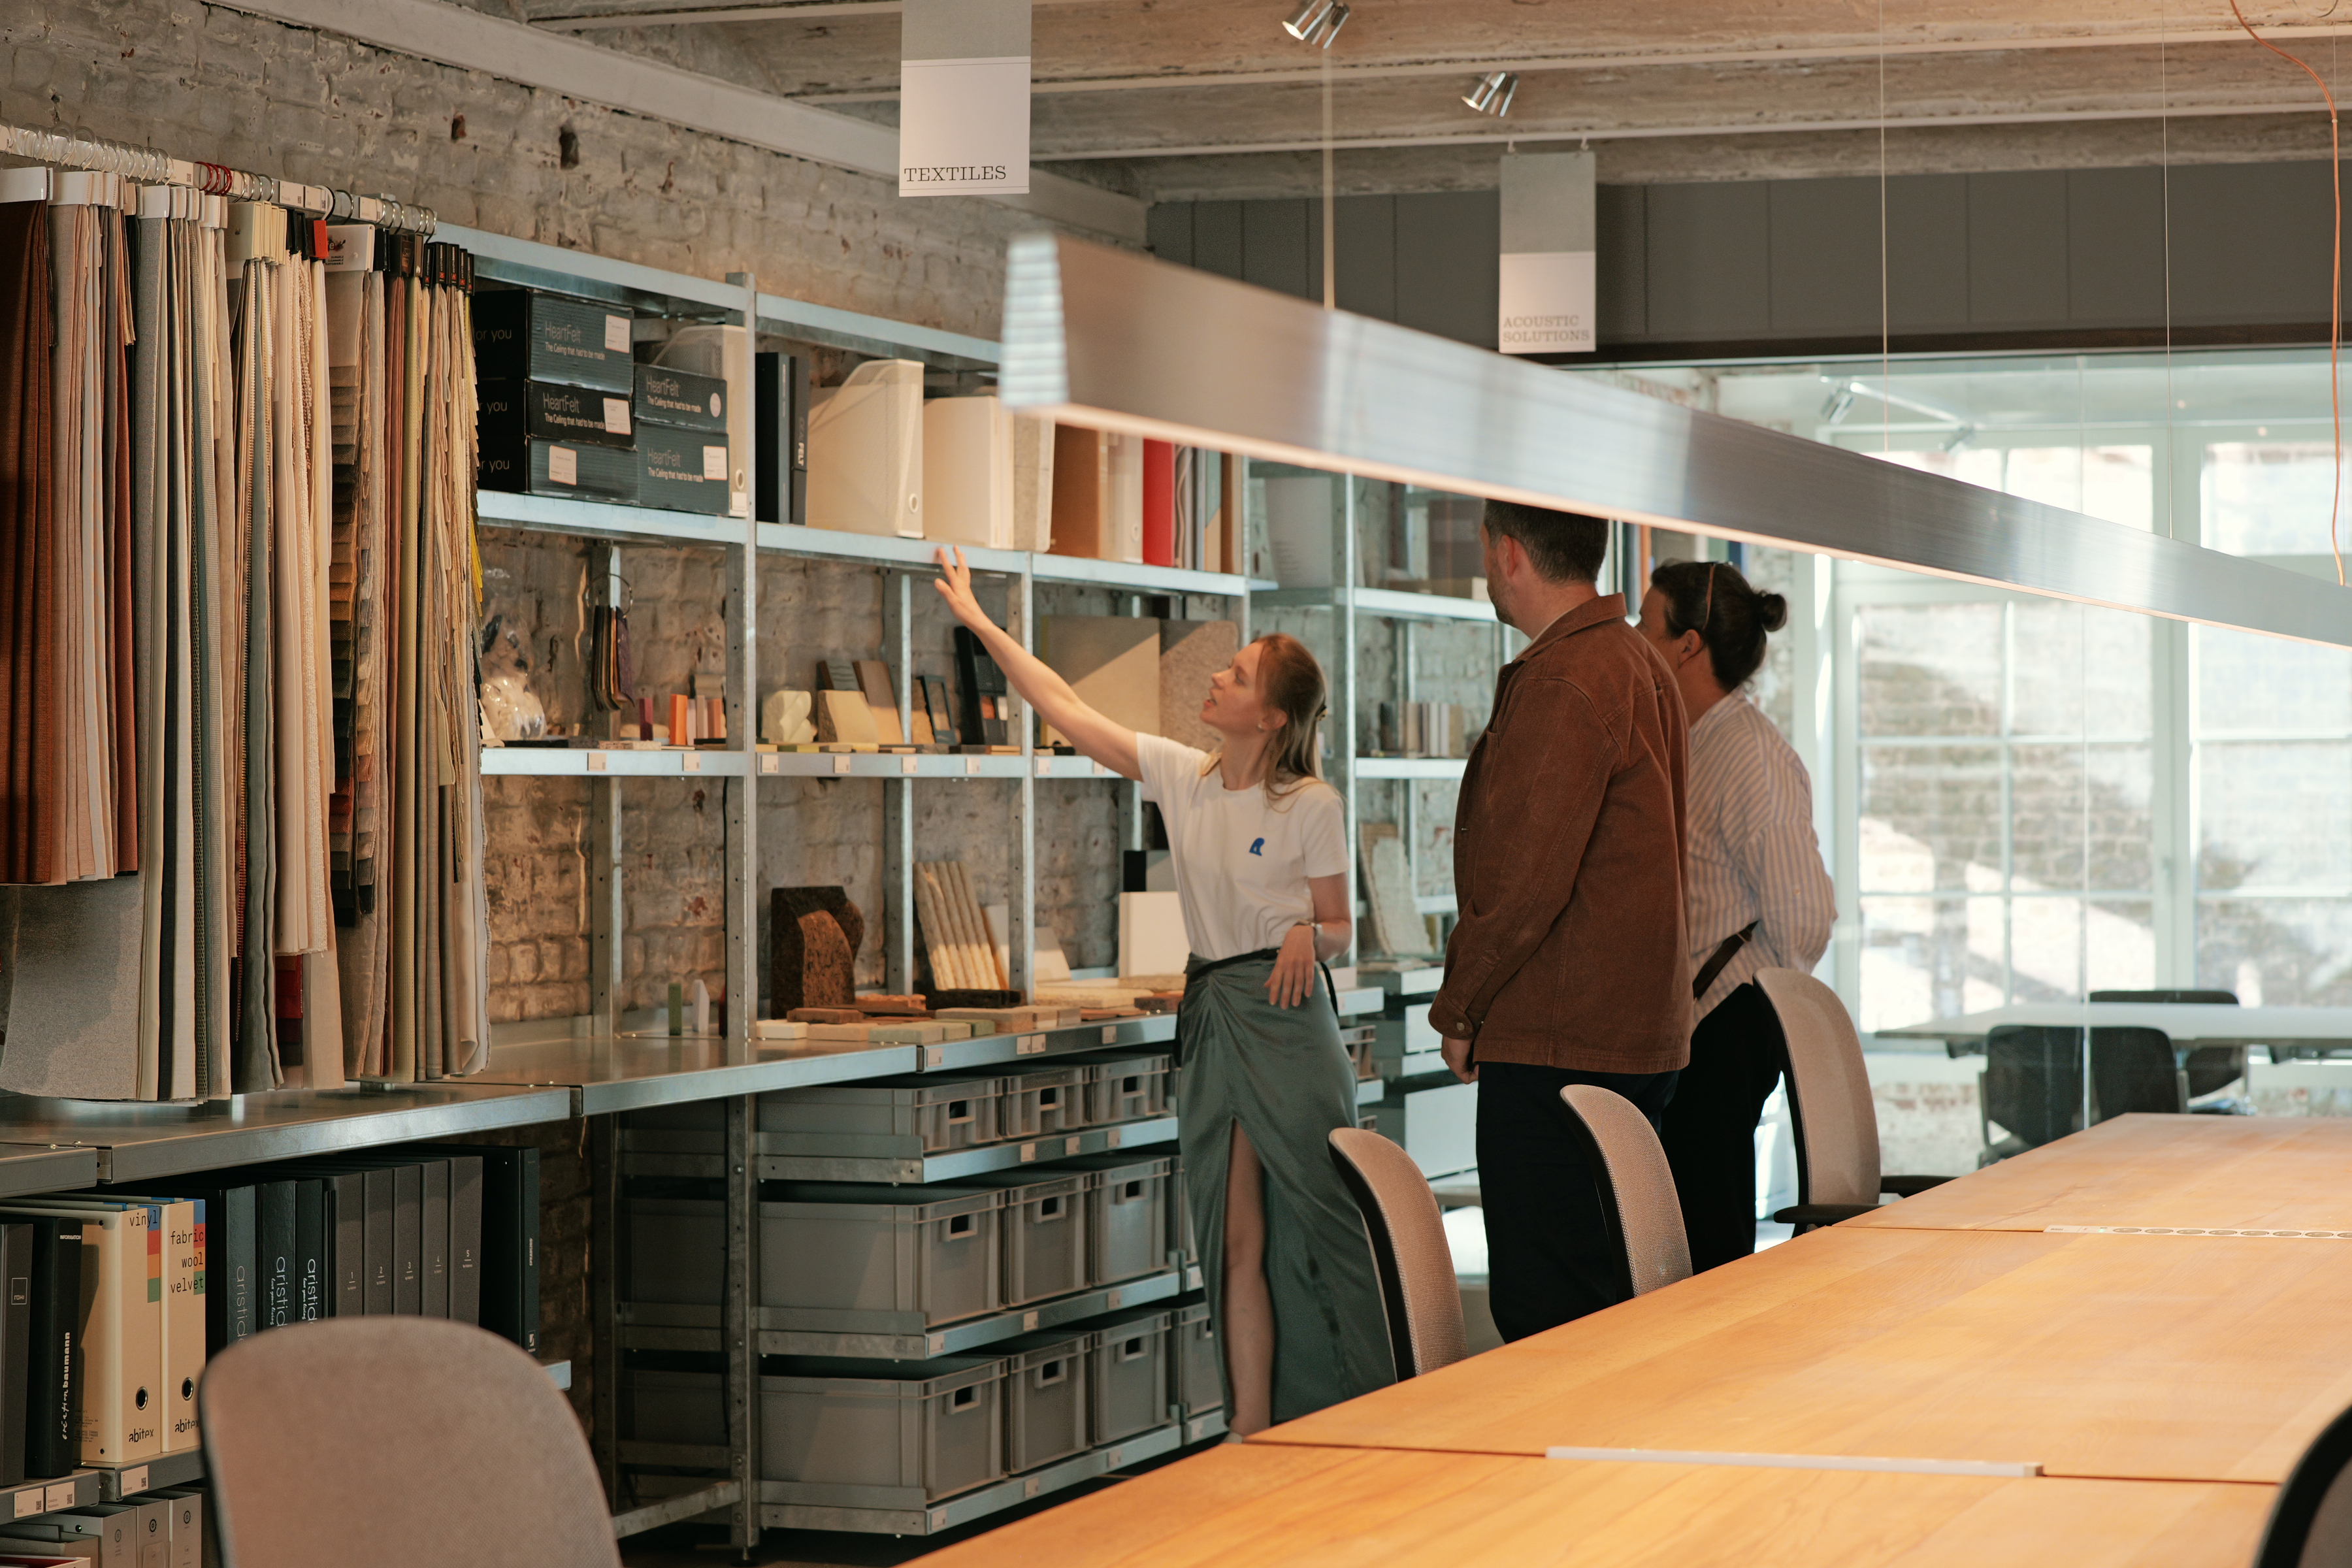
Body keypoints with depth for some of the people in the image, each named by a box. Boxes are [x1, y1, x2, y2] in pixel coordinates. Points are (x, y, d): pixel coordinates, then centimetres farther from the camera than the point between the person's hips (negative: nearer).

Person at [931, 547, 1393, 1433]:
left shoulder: (1311, 806, -6)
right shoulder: (1180, 775, 7)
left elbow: (1340, 927, 2)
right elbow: (1065, 710, 11)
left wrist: (1307, 935, -22)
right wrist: (980, 624, 13)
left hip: (1285, 1014, -5)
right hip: (1210, 1018, 5)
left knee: (1323, 1222, -5)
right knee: (1236, 1242, 4)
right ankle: (1253, 1428, 7)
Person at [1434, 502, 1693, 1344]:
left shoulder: (1563, 684, -16)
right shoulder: (1640, 665, 16)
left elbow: (1526, 881, -19)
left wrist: (1460, 1010, -6)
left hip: (1554, 1046, -10)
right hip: (1640, 1034, 10)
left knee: (1544, 1313, -7)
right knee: (1602, 1296, 15)